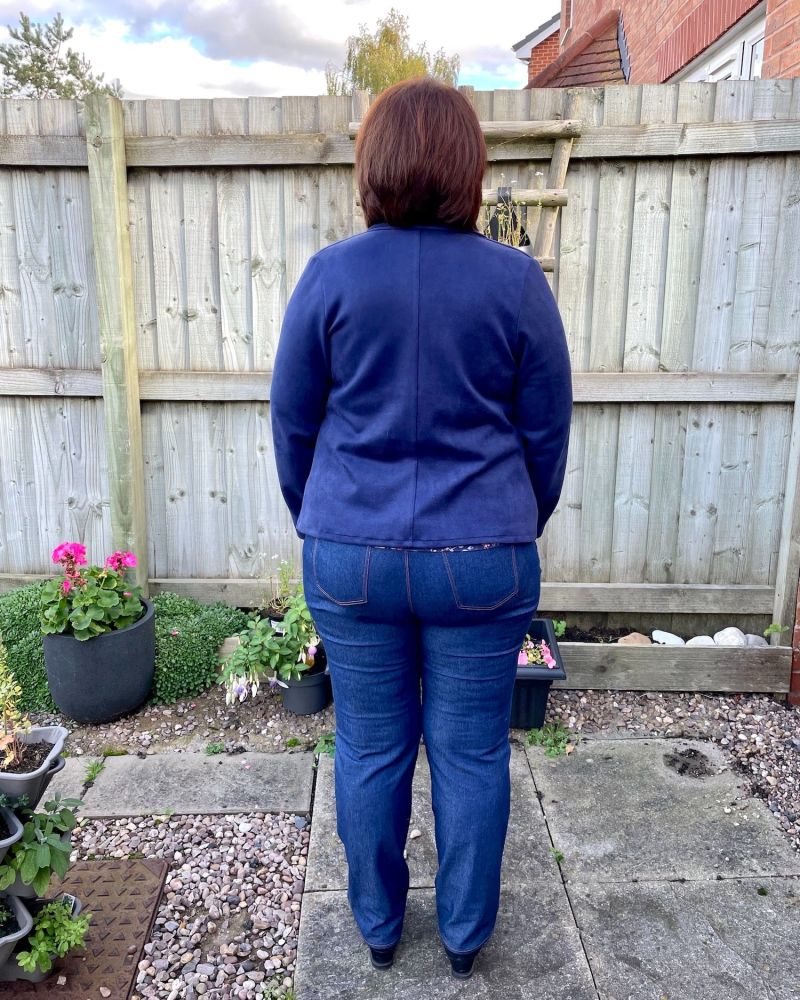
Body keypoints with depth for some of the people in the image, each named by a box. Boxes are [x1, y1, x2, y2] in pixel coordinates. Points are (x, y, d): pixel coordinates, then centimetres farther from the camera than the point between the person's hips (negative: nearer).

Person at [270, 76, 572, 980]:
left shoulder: (330, 275, -5)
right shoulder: (517, 280, -4)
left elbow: (292, 421, 2)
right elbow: (546, 432, 2)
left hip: (351, 557, 1)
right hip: (482, 558, 0)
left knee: (370, 751, 17)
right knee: (471, 755, 16)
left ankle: (378, 927, 40)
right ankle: (465, 936, 38)